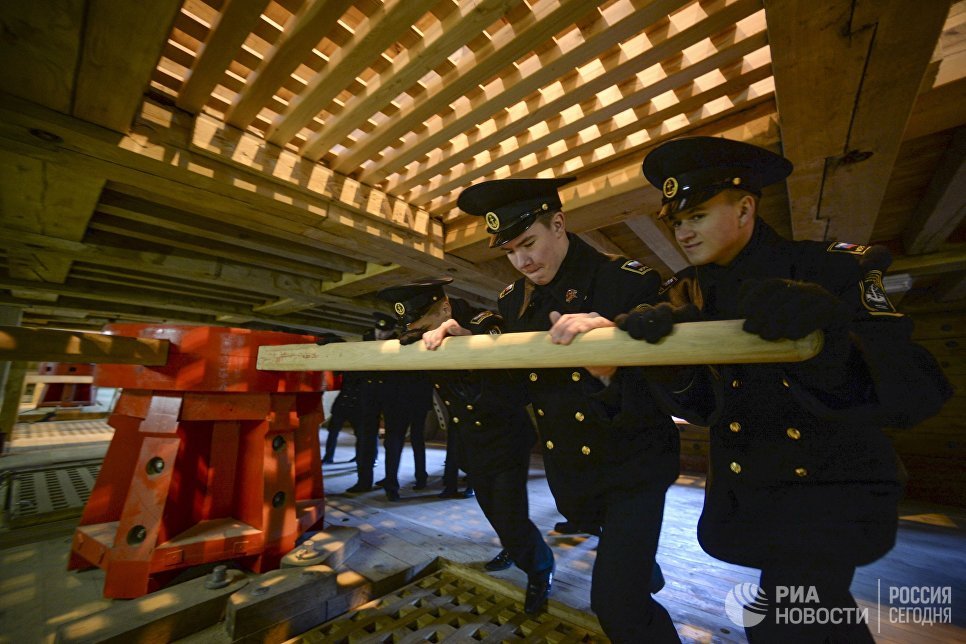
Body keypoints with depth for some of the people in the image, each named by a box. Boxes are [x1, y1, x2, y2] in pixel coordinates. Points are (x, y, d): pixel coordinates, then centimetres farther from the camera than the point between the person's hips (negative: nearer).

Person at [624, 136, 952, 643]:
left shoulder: (830, 269, -15)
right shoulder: (692, 291, -6)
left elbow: (914, 394, -25)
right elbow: (700, 405, -11)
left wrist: (827, 334, -44)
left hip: (831, 487, -3)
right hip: (745, 490, 4)